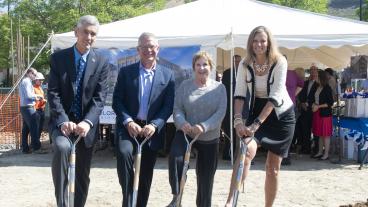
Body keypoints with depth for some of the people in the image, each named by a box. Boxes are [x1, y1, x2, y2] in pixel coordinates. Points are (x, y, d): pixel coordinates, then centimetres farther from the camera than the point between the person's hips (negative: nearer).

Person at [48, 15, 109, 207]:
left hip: (86, 124, 2)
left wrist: (87, 122, -24)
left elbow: (100, 97, -8)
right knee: (61, 147, -33)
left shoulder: (101, 62, -1)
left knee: (83, 174, 9)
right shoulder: (58, 58, -3)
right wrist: (63, 121, -23)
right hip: (62, 121, -2)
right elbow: (53, 93, -9)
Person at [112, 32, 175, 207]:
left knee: (146, 175, 8)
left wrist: (154, 125, -16)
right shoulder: (126, 72, 2)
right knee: (124, 152, -30)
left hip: (152, 130, 2)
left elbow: (168, 106, -1)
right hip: (129, 126, -1)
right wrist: (128, 122, -17)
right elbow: (117, 101, -1)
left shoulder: (167, 75, 3)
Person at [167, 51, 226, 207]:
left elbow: (220, 112, -13)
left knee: (205, 177, 9)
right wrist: (182, 123, -27)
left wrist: (203, 127, -29)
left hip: (210, 139, 1)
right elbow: (177, 109, -4)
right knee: (175, 157, -30)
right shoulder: (185, 86, -1)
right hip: (186, 133, 0)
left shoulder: (219, 87, -3)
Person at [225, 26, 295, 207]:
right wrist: (238, 120, -27)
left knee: (272, 168, 4)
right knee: (248, 150, -26)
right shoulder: (245, 64, -8)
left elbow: (275, 97, -26)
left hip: (281, 115, -1)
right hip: (256, 111, 2)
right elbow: (239, 94, -12)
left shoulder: (279, 62, -19)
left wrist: (257, 124, -33)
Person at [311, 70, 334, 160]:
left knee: (326, 134, -2)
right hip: (317, 113, 7)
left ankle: (326, 154, 3)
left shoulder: (327, 88, -9)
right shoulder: (317, 88, 10)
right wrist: (313, 105, 1)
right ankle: (320, 152, 20)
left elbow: (330, 103, -11)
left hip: (325, 113, -7)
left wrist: (318, 106, -14)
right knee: (320, 134, 12)